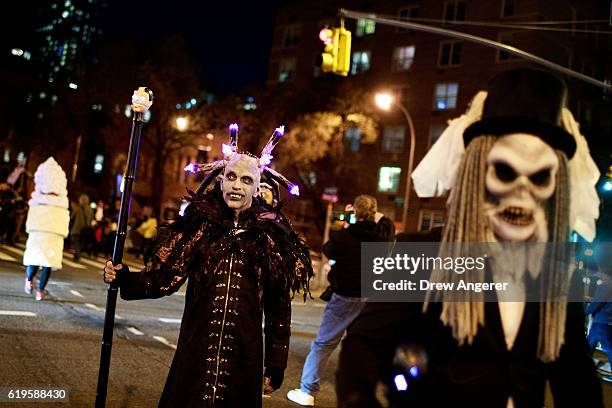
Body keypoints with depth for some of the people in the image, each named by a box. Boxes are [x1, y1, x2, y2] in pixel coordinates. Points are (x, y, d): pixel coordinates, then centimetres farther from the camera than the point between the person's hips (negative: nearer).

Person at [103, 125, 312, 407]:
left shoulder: (271, 238, -3)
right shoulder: (199, 226, -1)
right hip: (195, 352, 0)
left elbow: (279, 311, 1)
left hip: (243, 355, 0)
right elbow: (164, 279, -3)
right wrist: (123, 279, -20)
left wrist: (275, 368, 3)